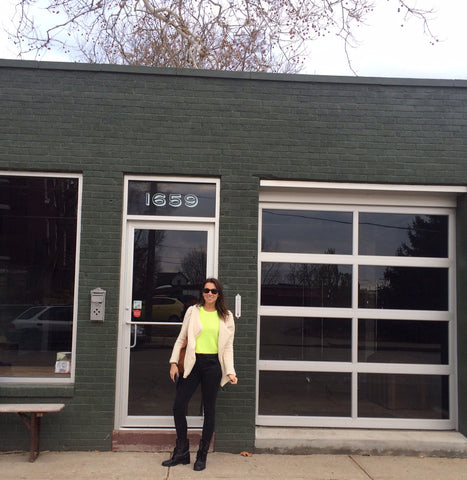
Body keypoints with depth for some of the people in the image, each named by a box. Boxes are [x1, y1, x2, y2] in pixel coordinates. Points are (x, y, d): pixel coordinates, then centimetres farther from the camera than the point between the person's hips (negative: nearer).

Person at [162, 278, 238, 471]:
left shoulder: (226, 317, 7)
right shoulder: (193, 311, 7)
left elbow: (228, 347, 6)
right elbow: (181, 338, 8)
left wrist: (230, 371, -4)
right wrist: (174, 362, -1)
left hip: (213, 364, -1)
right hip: (192, 363, 1)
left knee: (209, 410, 7)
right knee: (178, 406, -2)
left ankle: (202, 456, 21)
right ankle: (181, 453, 17)